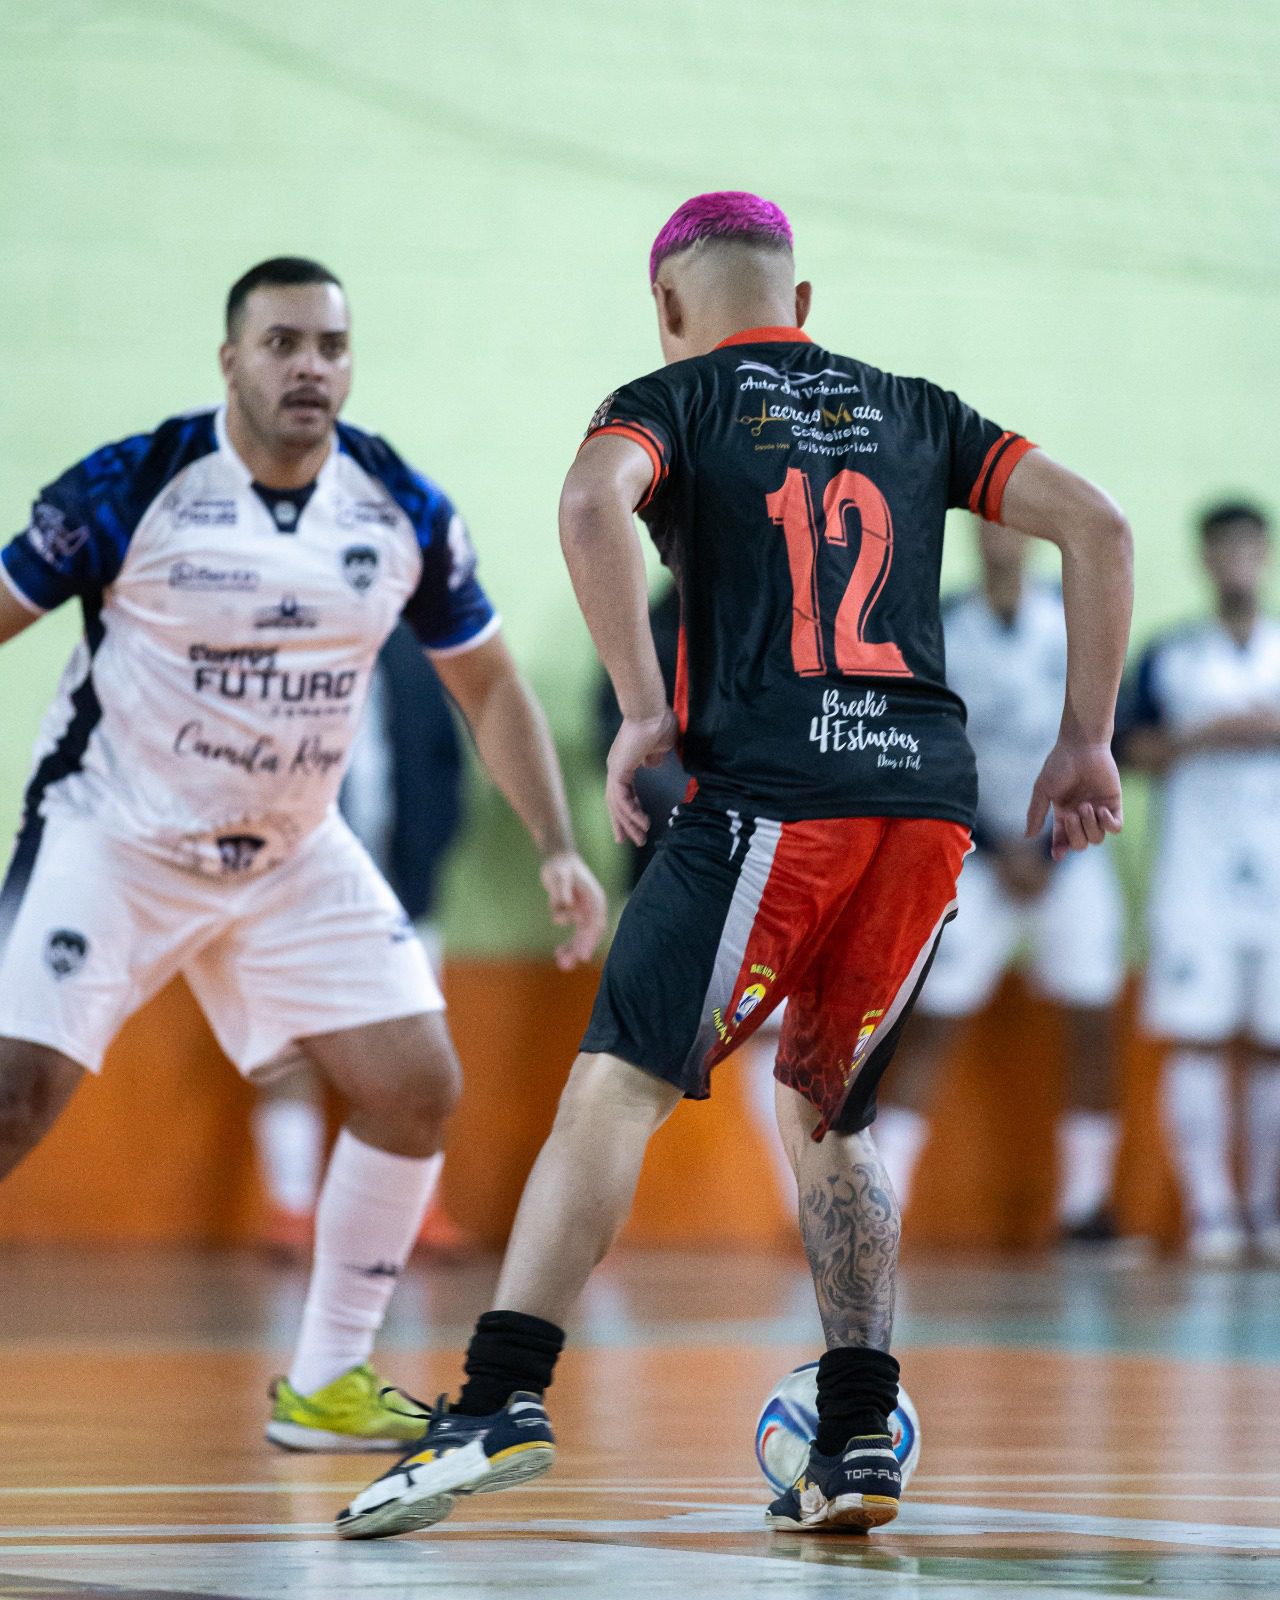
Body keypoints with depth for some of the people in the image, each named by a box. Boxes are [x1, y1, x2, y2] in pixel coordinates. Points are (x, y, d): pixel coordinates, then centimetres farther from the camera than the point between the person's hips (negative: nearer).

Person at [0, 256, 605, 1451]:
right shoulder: (132, 487, -17)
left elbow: (488, 687, 6)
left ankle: (326, 1385, 10)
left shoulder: (405, 512, -6)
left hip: (294, 851, 5)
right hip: (114, 836, -4)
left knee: (417, 1087, -3)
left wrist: (557, 850, -3)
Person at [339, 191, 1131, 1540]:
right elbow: (1096, 525, 13)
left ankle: (502, 1401, -20)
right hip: (928, 797, 5)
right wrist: (1085, 742, 14)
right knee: (826, 1116, 18)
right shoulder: (910, 411, 21)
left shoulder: (669, 401, 9)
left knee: (615, 1090, -6)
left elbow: (592, 504, -15)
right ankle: (858, 1443, 9)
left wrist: (645, 712, -11)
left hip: (767, 791, -5)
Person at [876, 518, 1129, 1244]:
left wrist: (1045, 849, -8)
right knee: (934, 1020, -8)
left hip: (1068, 850, 1)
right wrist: (998, 849, -12)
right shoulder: (940, 632, -2)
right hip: (982, 854, -1)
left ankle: (1086, 1203, 7)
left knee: (1093, 1020, -2)